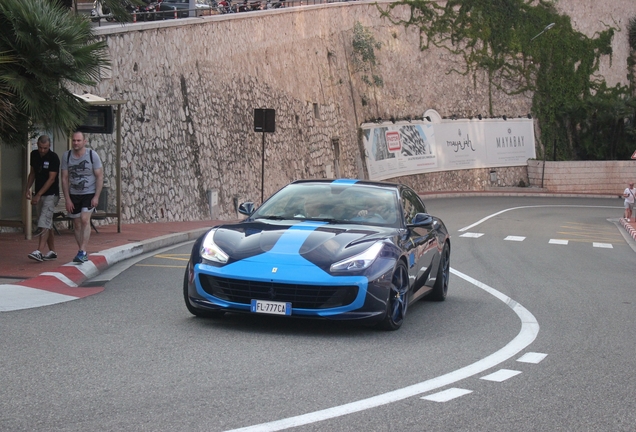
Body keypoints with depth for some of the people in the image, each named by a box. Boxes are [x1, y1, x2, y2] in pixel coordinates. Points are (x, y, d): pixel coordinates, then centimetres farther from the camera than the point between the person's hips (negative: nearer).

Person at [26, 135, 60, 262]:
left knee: (44, 223, -16)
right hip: (39, 195, 7)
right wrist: (28, 189, 5)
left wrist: (38, 195, -19)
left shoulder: (53, 158, -14)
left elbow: (51, 179, -17)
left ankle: (39, 252, -23)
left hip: (51, 194, -7)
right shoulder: (34, 155, 6)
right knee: (47, 223, 11)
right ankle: (52, 251, 18)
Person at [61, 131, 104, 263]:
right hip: (73, 194, 3)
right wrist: (67, 199, -4)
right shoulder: (66, 156, 0)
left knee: (85, 220, -20)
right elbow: (64, 178, 2)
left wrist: (96, 197, -13)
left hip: (89, 194, -3)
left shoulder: (93, 155, -7)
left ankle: (82, 251, -21)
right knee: (77, 225, 6)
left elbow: (100, 176, -5)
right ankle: (83, 253, 17)